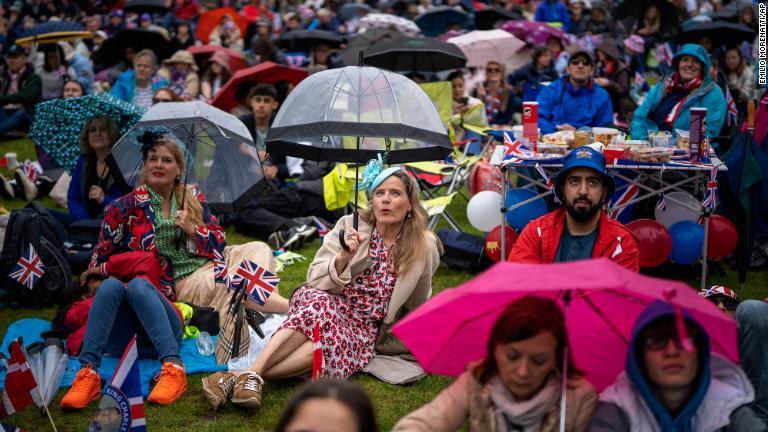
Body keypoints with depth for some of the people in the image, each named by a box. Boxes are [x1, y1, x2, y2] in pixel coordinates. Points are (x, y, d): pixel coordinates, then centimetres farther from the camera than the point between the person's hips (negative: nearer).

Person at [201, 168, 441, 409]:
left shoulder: (424, 248, -1)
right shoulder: (351, 225, -1)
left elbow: (416, 304, 17)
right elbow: (315, 280, -4)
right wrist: (343, 258, -20)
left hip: (363, 326, 0)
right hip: (330, 303, 0)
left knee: (330, 343, -36)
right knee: (319, 304, -38)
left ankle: (239, 379, -41)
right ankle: (251, 375, -46)